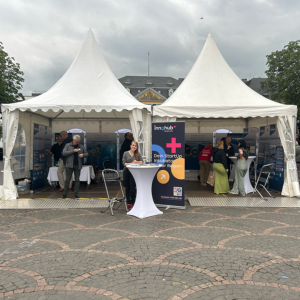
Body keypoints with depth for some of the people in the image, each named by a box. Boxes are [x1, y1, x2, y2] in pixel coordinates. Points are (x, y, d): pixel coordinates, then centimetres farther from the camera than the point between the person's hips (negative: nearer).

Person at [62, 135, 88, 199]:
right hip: (69, 165, -2)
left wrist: (83, 155, -10)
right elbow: (64, 153, -7)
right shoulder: (67, 145, 4)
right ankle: (65, 194, 8)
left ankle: (76, 195, 8)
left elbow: (87, 154, 14)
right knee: (67, 179, -3)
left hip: (78, 166, 2)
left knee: (77, 180, 2)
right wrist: (73, 151, -15)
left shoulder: (81, 146, 11)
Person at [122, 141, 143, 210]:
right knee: (127, 188, 7)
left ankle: (133, 202, 14)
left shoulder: (138, 154, 5)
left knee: (133, 188, -5)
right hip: (126, 172, 1)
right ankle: (128, 203, 17)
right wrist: (131, 163, -15)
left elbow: (141, 162, -2)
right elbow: (124, 163, -4)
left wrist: (135, 162, -18)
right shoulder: (126, 153, 2)